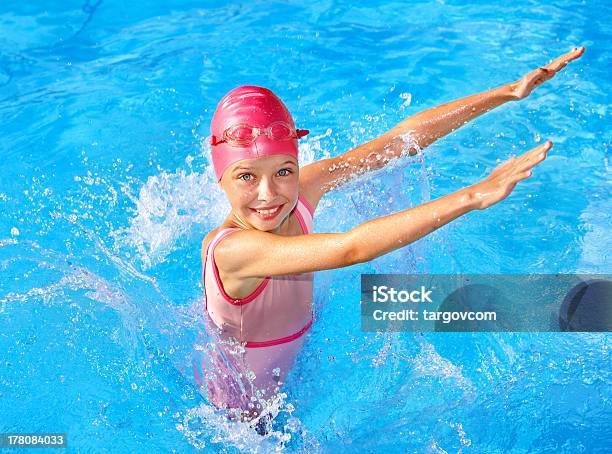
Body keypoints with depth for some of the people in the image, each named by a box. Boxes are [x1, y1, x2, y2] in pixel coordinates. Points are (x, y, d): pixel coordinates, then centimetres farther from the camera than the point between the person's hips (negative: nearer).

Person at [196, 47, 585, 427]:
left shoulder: (304, 186, -22)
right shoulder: (228, 248, -39)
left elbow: (403, 139, -20)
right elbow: (351, 248, -51)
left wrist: (512, 92, -21)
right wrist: (475, 196, -51)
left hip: (294, 372, 5)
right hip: (245, 416, -4)